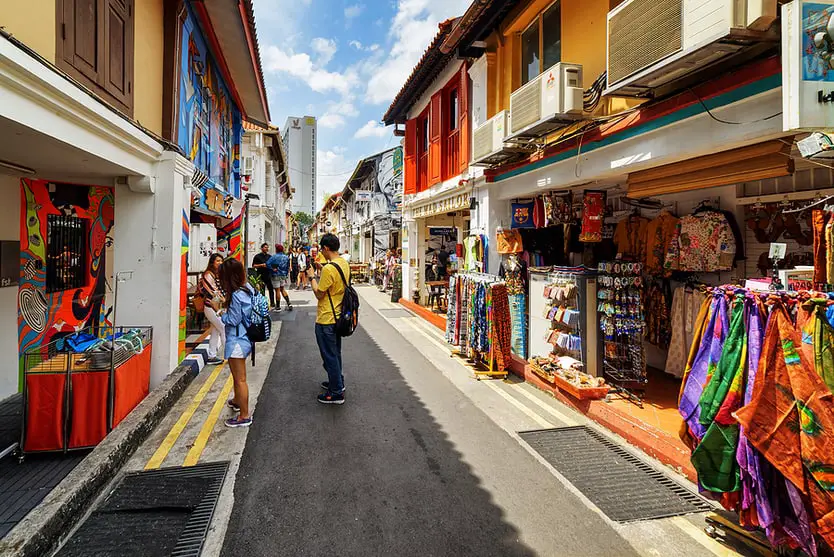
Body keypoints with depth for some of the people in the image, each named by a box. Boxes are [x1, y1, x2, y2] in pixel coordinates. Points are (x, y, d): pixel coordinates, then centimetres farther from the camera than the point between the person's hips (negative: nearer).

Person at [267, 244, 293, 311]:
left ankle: (278, 307, 9)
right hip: (283, 275, 6)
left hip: (276, 276, -6)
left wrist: (272, 269, -12)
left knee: (277, 290, 1)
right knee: (282, 289, 19)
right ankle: (289, 303, 13)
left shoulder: (274, 257, -13)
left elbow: (268, 264, -25)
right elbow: (288, 267, 10)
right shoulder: (286, 257, 4)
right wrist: (286, 275, 18)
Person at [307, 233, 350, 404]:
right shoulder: (344, 264, 4)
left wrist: (312, 277, -6)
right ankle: (338, 381, 38)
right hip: (338, 316, 9)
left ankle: (336, 393, 12)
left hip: (326, 319, -9)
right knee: (335, 352, 23)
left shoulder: (329, 268, -24)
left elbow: (319, 294, -18)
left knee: (329, 355, 3)